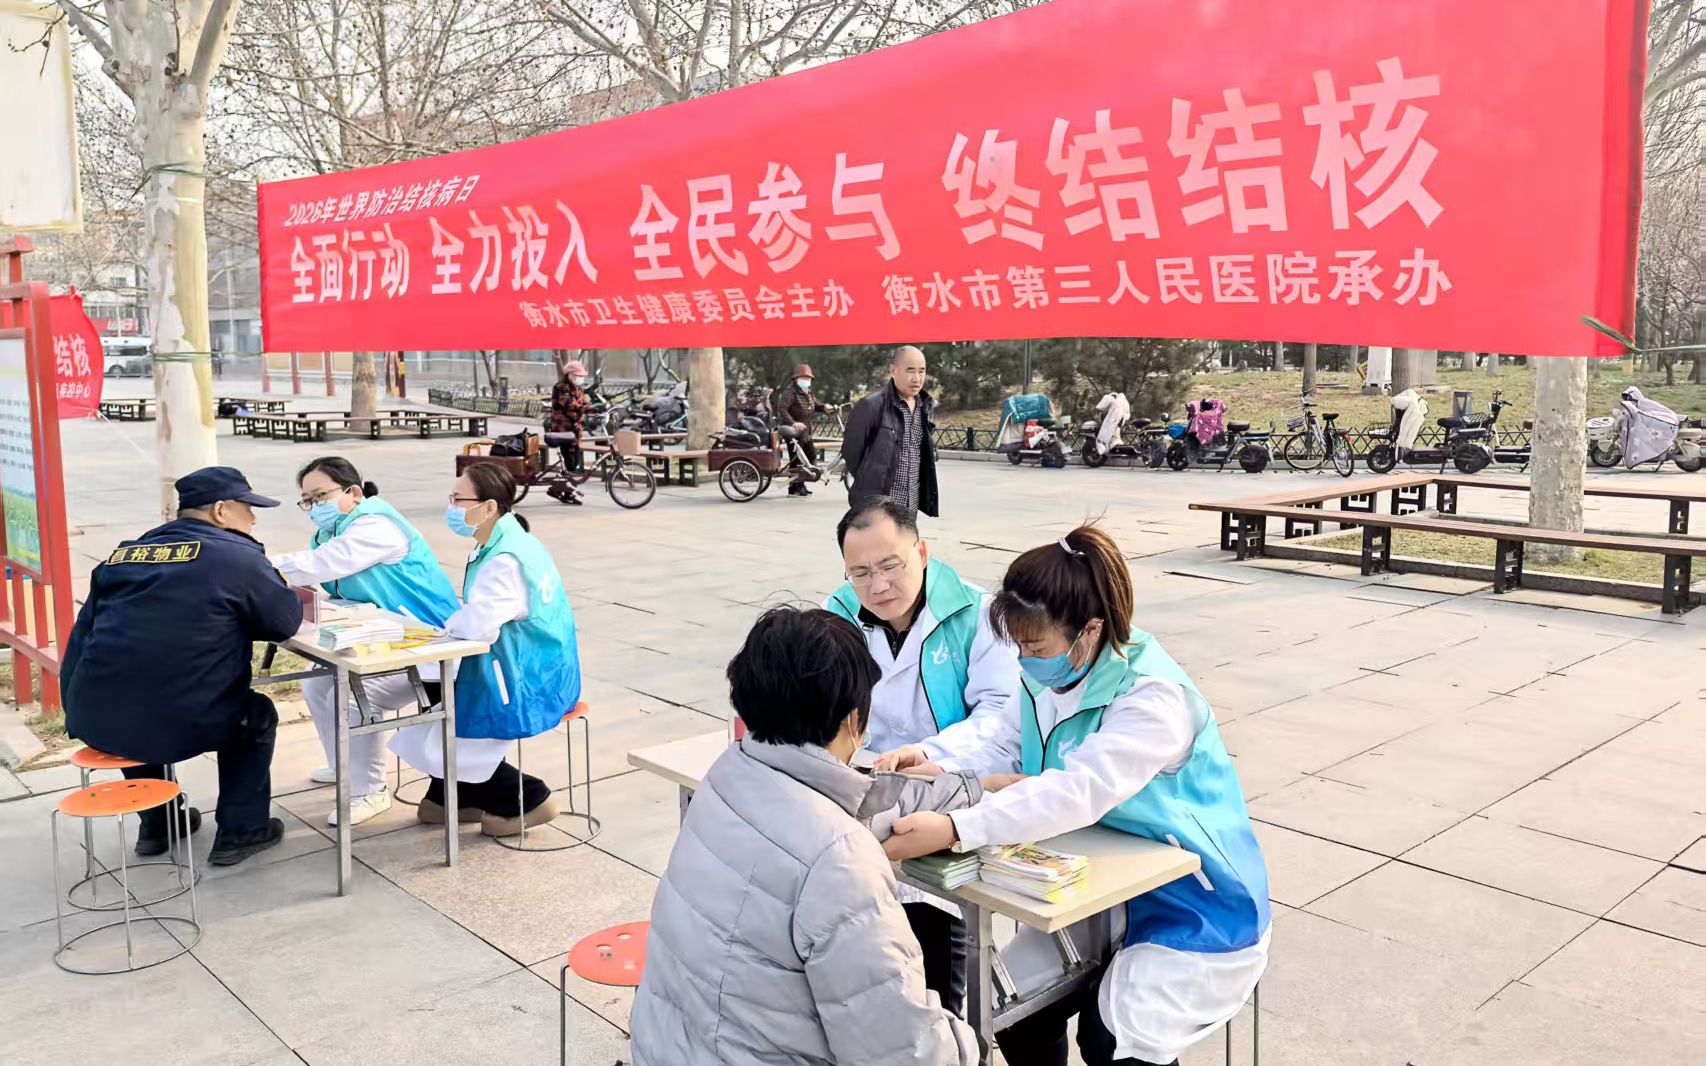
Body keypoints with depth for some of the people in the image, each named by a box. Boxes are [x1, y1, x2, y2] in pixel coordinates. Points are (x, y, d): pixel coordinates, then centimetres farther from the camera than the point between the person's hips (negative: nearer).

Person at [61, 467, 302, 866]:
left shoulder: (125, 553, 17)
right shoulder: (237, 556, -2)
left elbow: (84, 637, 21)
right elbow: (287, 621, 4)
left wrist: (76, 711, 29)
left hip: (93, 721, 6)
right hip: (172, 725, -6)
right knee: (256, 714, 22)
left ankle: (157, 822, 43)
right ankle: (241, 831, 20)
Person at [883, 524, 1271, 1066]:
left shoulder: (1154, 700, -30)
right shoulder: (1047, 678, -4)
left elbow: (1077, 793, -41)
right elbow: (1003, 751, -1)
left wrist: (953, 830, -48)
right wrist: (937, 769, -22)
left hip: (1191, 907, -7)